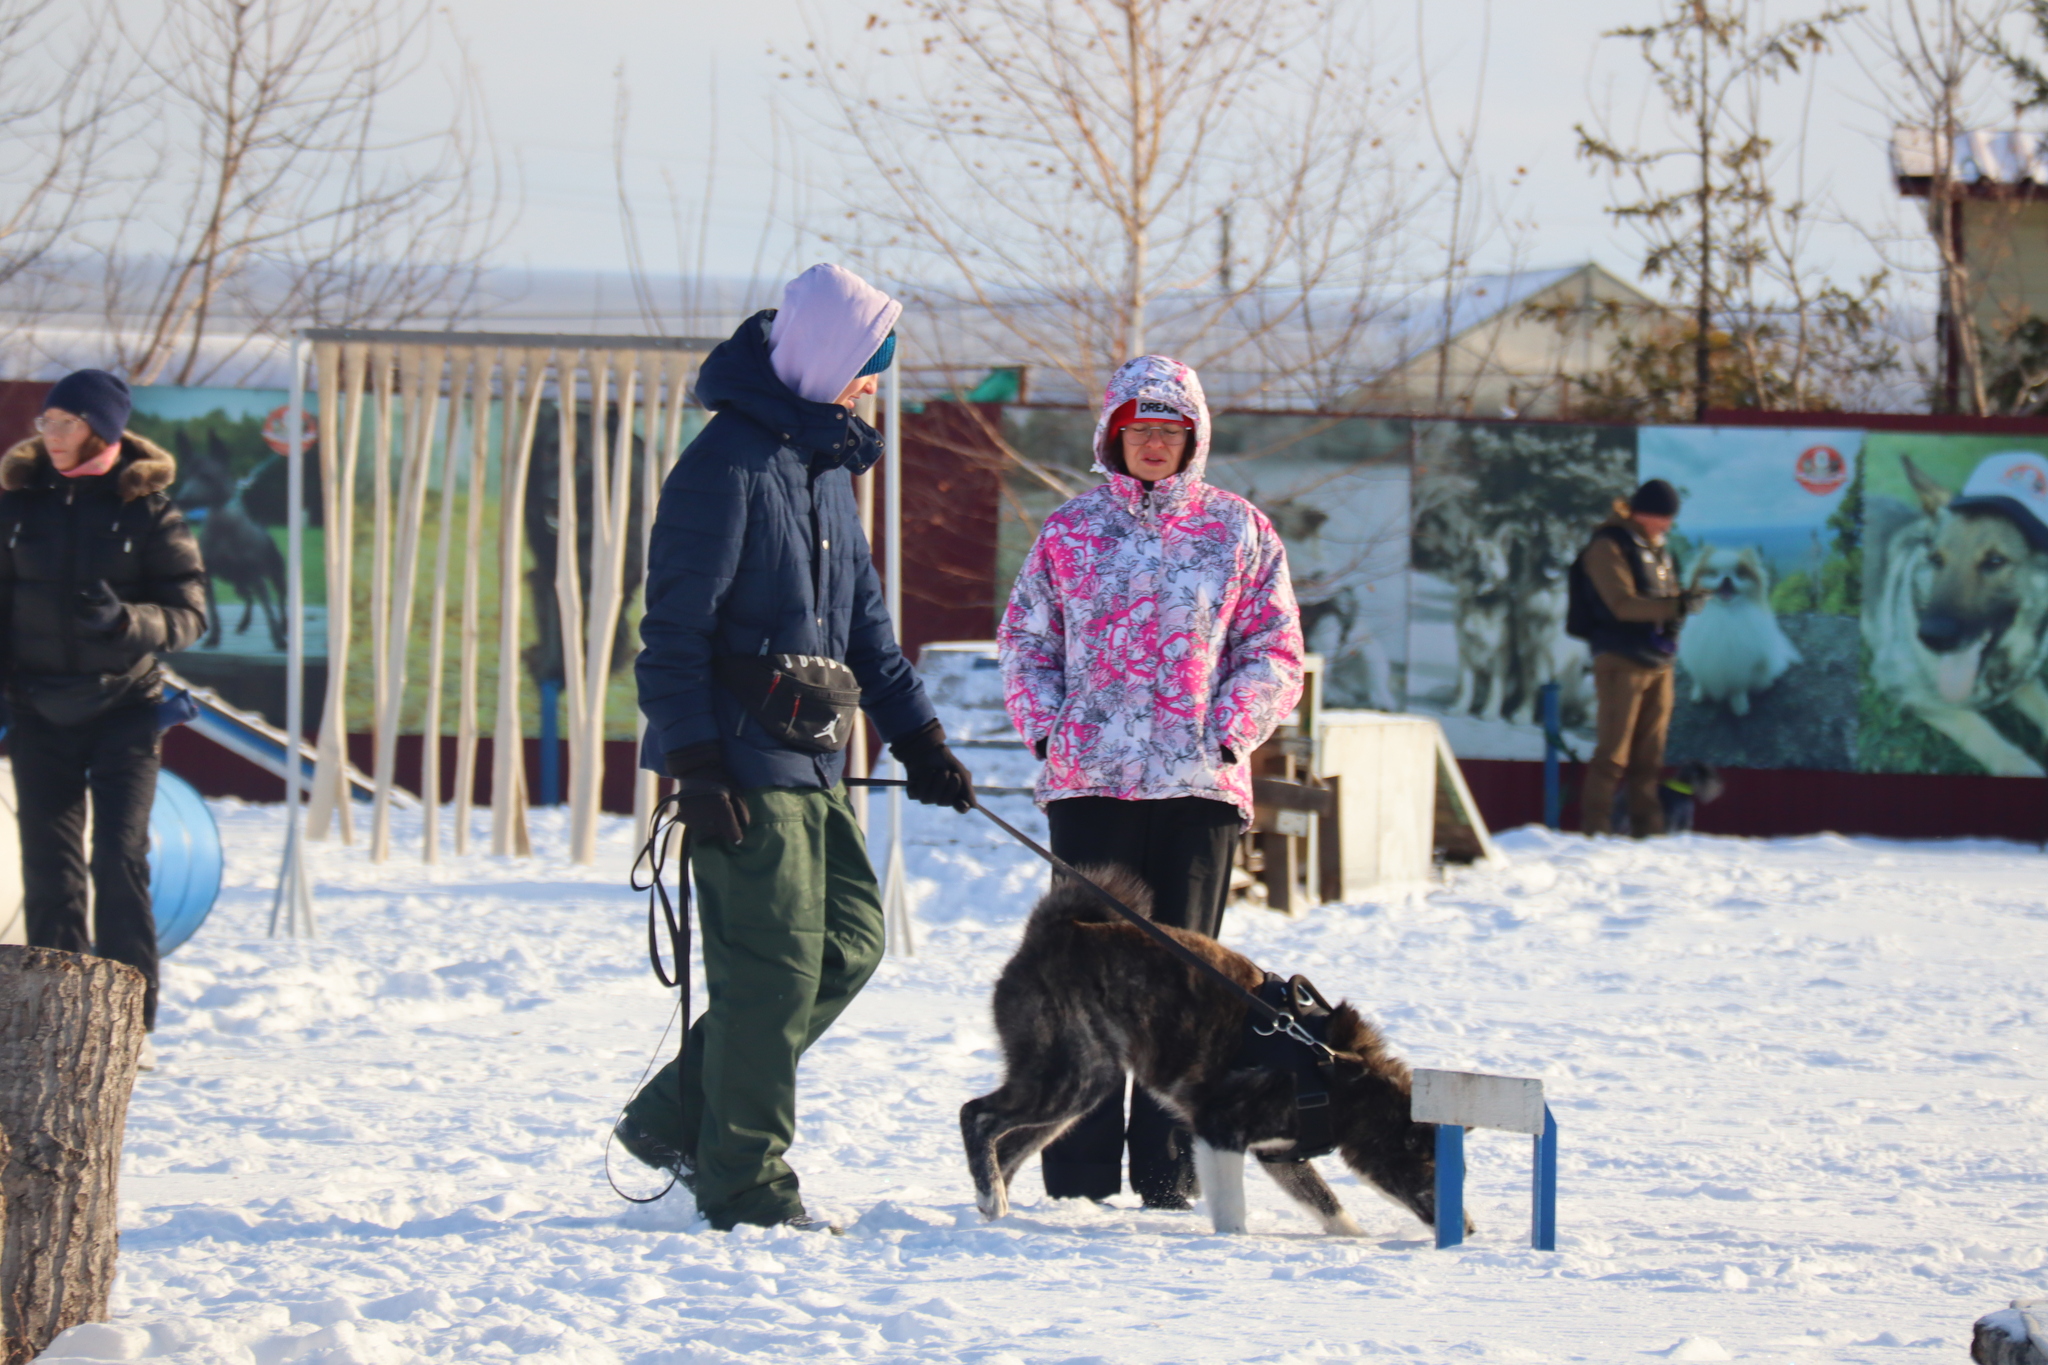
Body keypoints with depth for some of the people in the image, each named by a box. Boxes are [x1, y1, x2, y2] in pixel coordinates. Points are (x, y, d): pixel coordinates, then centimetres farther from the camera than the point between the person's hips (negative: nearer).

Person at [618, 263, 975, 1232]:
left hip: (813, 760, 9)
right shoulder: (729, 461, -13)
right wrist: (696, 763, -20)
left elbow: (863, 616, 24)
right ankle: (748, 1188, 0)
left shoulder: (828, 463, 17)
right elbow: (674, 624, -16)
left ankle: (676, 1117, 16)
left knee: (852, 938, 8)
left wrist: (918, 739, 19)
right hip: (746, 764, -9)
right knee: (774, 967, -7)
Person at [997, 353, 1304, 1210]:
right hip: (1090, 781, 0)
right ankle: (1080, 1173, 3)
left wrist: (1228, 731, -6)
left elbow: (1275, 652, 8)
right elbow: (1025, 642, 13)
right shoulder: (1070, 532, 9)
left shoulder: (1238, 533, 7)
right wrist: (1045, 727, -1)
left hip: (1199, 783, 0)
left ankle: (1169, 1173, 5)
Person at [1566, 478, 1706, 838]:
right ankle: (1594, 826, -7)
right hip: (1622, 659, -8)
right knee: (1613, 751, -10)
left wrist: (1682, 606, 1)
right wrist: (1674, 607, -26)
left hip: (1658, 660, 8)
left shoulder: (1656, 548, 19)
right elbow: (1622, 602, -18)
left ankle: (1647, 827, 12)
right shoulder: (1608, 547, -7)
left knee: (1650, 753, 8)